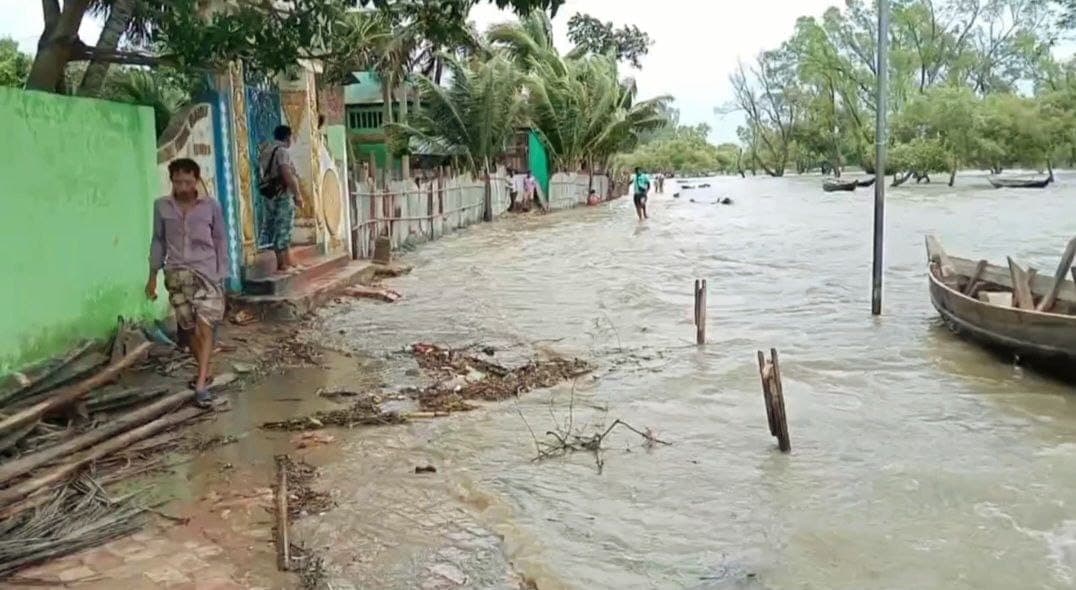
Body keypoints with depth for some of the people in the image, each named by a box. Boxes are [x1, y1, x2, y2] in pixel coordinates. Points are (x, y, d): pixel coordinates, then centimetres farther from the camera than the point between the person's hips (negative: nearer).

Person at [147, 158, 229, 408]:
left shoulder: (210, 205, -2)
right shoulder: (161, 206, 3)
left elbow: (220, 241, 4)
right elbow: (158, 241, 11)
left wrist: (222, 276, 2)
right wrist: (153, 275, 9)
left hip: (206, 272, -2)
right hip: (177, 275, 3)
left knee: (204, 328, -10)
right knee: (189, 329, 9)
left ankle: (201, 385, -10)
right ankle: (204, 373, 28)